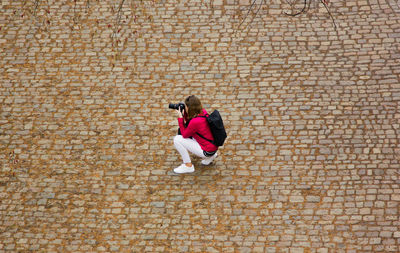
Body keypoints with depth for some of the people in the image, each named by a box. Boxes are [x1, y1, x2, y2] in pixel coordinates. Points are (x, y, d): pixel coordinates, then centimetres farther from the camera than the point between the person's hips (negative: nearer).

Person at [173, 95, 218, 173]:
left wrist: (180, 118, -10)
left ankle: (188, 166, 1)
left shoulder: (195, 122, -27)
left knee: (177, 139, -10)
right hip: (213, 146, 9)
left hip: (207, 151, -9)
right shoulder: (203, 112, -2)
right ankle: (210, 156, 23)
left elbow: (184, 135, -9)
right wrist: (184, 114, 2)